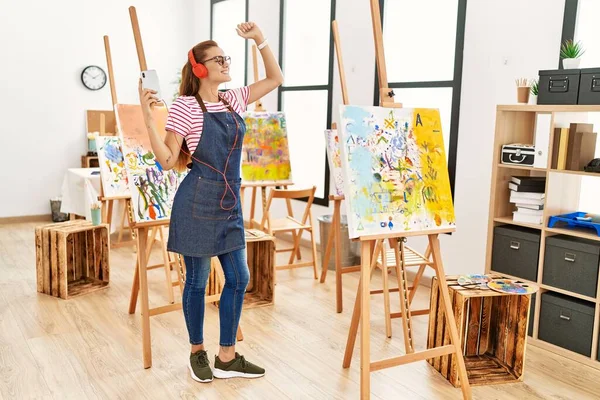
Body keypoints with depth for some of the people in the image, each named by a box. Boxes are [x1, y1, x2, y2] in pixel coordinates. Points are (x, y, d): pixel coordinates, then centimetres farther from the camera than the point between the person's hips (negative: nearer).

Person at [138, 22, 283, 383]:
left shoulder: (234, 101, 10)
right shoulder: (185, 106, -9)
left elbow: (275, 78, 17)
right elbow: (168, 160, -12)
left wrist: (260, 39, 7)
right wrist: (149, 117, -21)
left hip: (230, 203, 7)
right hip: (198, 202, -7)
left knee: (239, 278, 7)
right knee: (197, 280, 6)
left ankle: (227, 358, 21)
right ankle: (198, 353, 27)